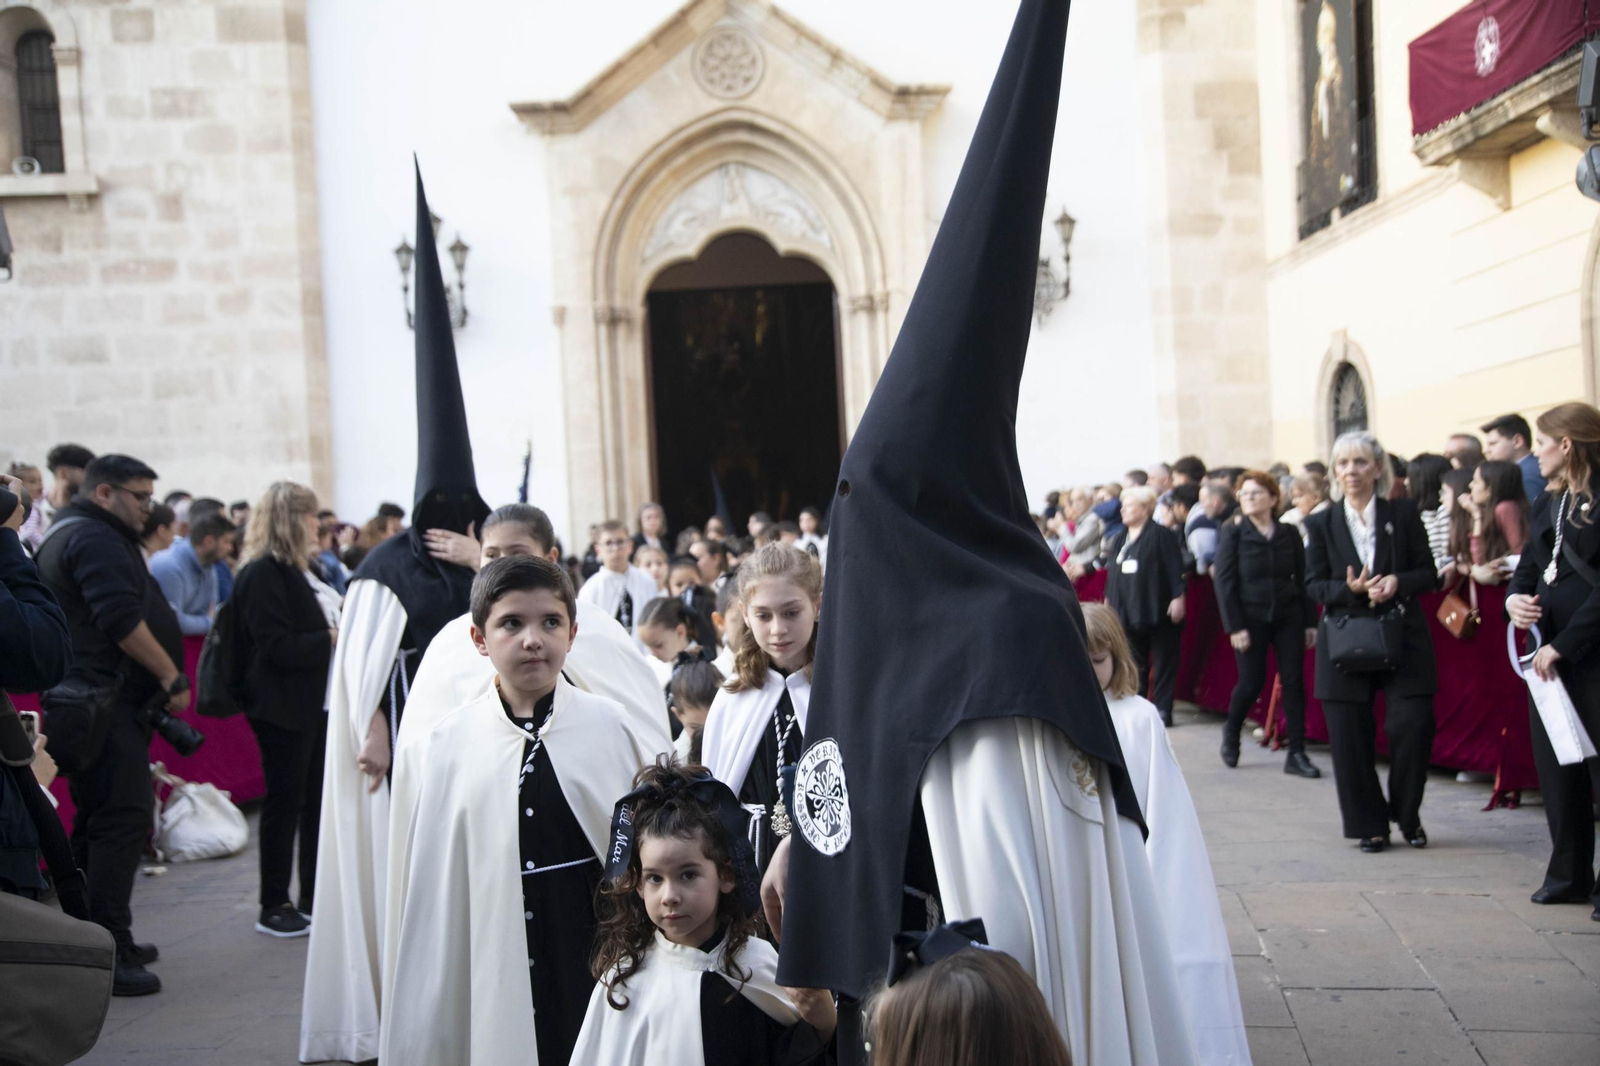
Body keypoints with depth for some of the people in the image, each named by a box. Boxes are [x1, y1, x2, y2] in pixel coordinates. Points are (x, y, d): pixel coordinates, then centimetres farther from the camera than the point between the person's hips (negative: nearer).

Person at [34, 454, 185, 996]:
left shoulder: (66, 534, 22)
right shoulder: (96, 540, -12)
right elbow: (124, 621, -22)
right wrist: (173, 677, -14)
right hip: (106, 702, -11)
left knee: (98, 820, 16)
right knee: (123, 819, -11)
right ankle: (108, 952, -11)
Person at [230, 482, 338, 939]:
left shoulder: (301, 571, 14)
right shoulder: (263, 574, -15)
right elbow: (277, 645, -21)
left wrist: (346, 622, 6)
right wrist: (332, 638, -18)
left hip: (317, 703, 9)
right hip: (284, 708, -9)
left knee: (317, 799, 14)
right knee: (285, 802, 0)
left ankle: (313, 896, 24)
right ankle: (273, 907, 11)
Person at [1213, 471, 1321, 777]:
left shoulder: (1289, 534, 5)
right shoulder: (1232, 533, -3)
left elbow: (1302, 579, 8)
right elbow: (1225, 582, -6)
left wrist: (1310, 622, 4)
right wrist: (1234, 626, -13)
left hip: (1288, 618, 3)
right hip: (1251, 619, -3)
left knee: (1294, 682, -2)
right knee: (1251, 683, -1)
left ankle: (1296, 754, 3)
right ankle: (1231, 733, 28)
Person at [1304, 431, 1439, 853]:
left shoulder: (1403, 513, 2)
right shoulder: (1322, 524, 4)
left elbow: (1429, 573, 3)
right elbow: (1314, 584, 2)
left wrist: (1398, 582, -17)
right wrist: (1350, 589, -16)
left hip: (1402, 636, -1)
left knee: (1412, 724, -9)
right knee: (1350, 737, 1)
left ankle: (1407, 815, 14)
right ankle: (1370, 824, 16)